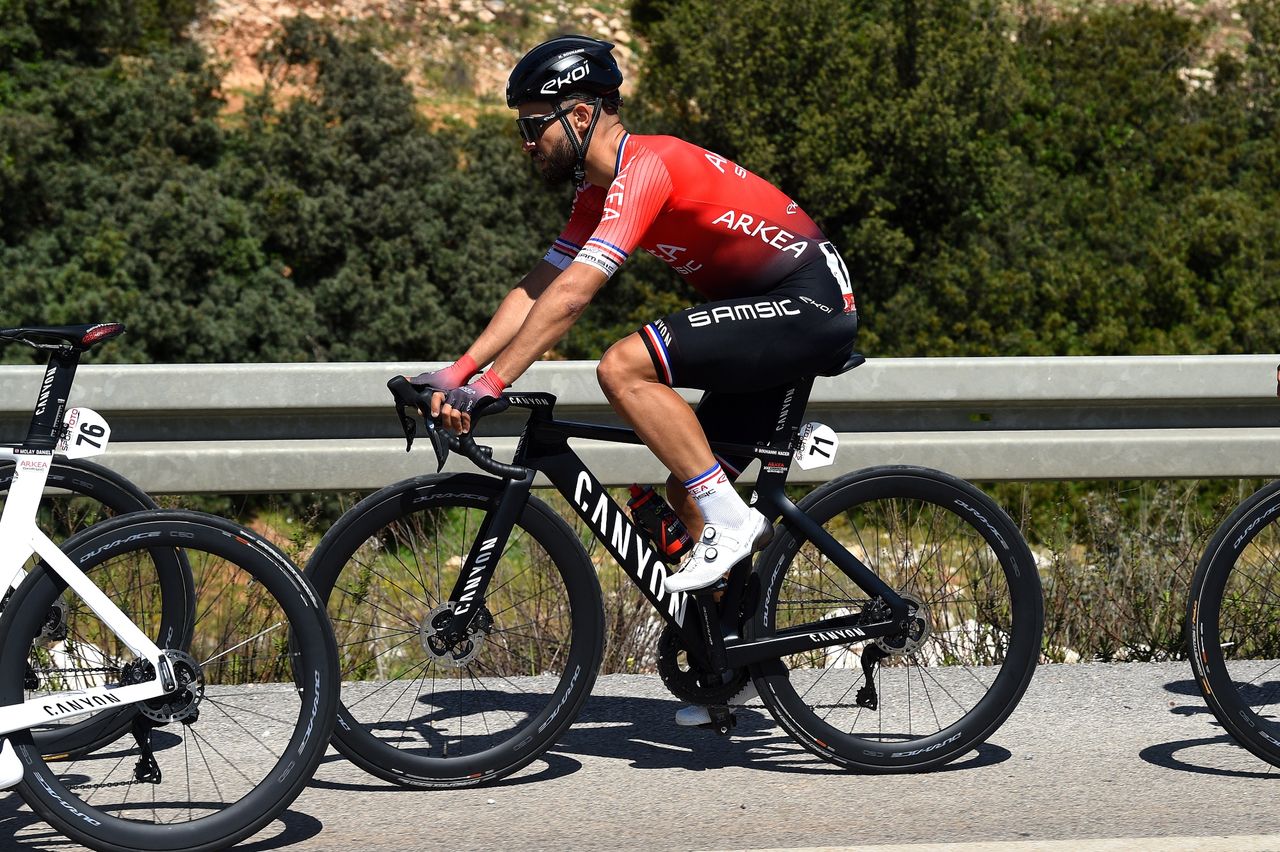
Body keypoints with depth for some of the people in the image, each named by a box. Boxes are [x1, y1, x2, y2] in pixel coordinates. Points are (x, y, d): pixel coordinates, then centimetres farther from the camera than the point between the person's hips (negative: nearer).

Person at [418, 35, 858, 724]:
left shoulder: (646, 166, -20)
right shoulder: (600, 189, 11)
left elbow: (571, 296, -27)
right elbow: (536, 290, 11)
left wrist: (490, 384, -26)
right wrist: (458, 372, 1)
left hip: (810, 304, -10)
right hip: (766, 315, 10)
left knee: (624, 367, -23)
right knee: (685, 493, 9)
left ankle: (730, 519, -15)